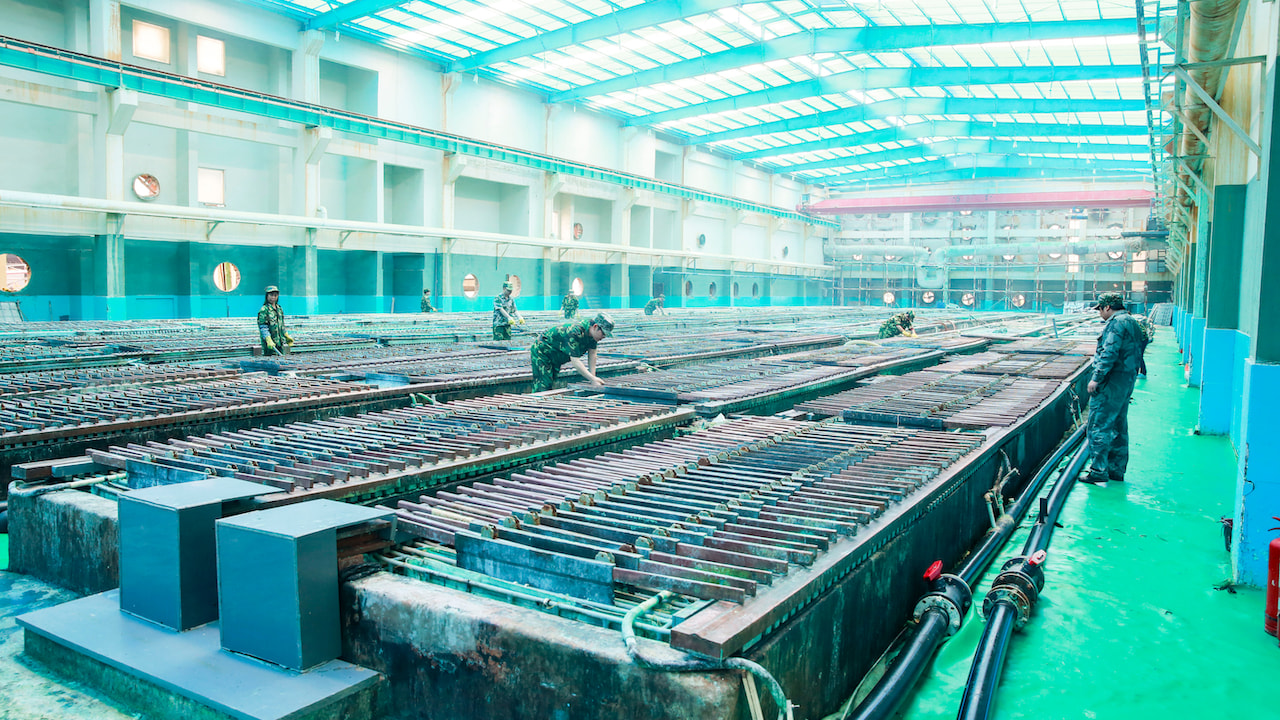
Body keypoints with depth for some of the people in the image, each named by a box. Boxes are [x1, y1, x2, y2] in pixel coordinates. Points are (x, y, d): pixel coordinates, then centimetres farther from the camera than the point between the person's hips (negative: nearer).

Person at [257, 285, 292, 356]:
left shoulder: (279, 309, 13)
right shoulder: (264, 310, -10)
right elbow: (263, 328, -16)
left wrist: (287, 337, 25)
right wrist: (269, 341, -26)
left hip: (281, 343, 7)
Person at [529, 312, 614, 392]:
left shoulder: (592, 332, -11)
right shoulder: (574, 333, -36)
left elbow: (592, 354, -4)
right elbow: (574, 361, -40)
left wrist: (593, 376, -12)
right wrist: (593, 379, -42)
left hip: (556, 358, 9)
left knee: (551, 385, 9)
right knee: (543, 388, -16)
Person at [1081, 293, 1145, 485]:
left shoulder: (1116, 323, -14)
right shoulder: (1132, 323, 19)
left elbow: (1109, 354, -23)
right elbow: (1136, 355, 21)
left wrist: (1096, 378, -21)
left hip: (1111, 383, -10)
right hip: (1127, 381, 10)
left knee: (1098, 427, -7)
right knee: (1118, 427, 16)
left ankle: (1099, 471, -7)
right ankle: (1117, 469, 23)